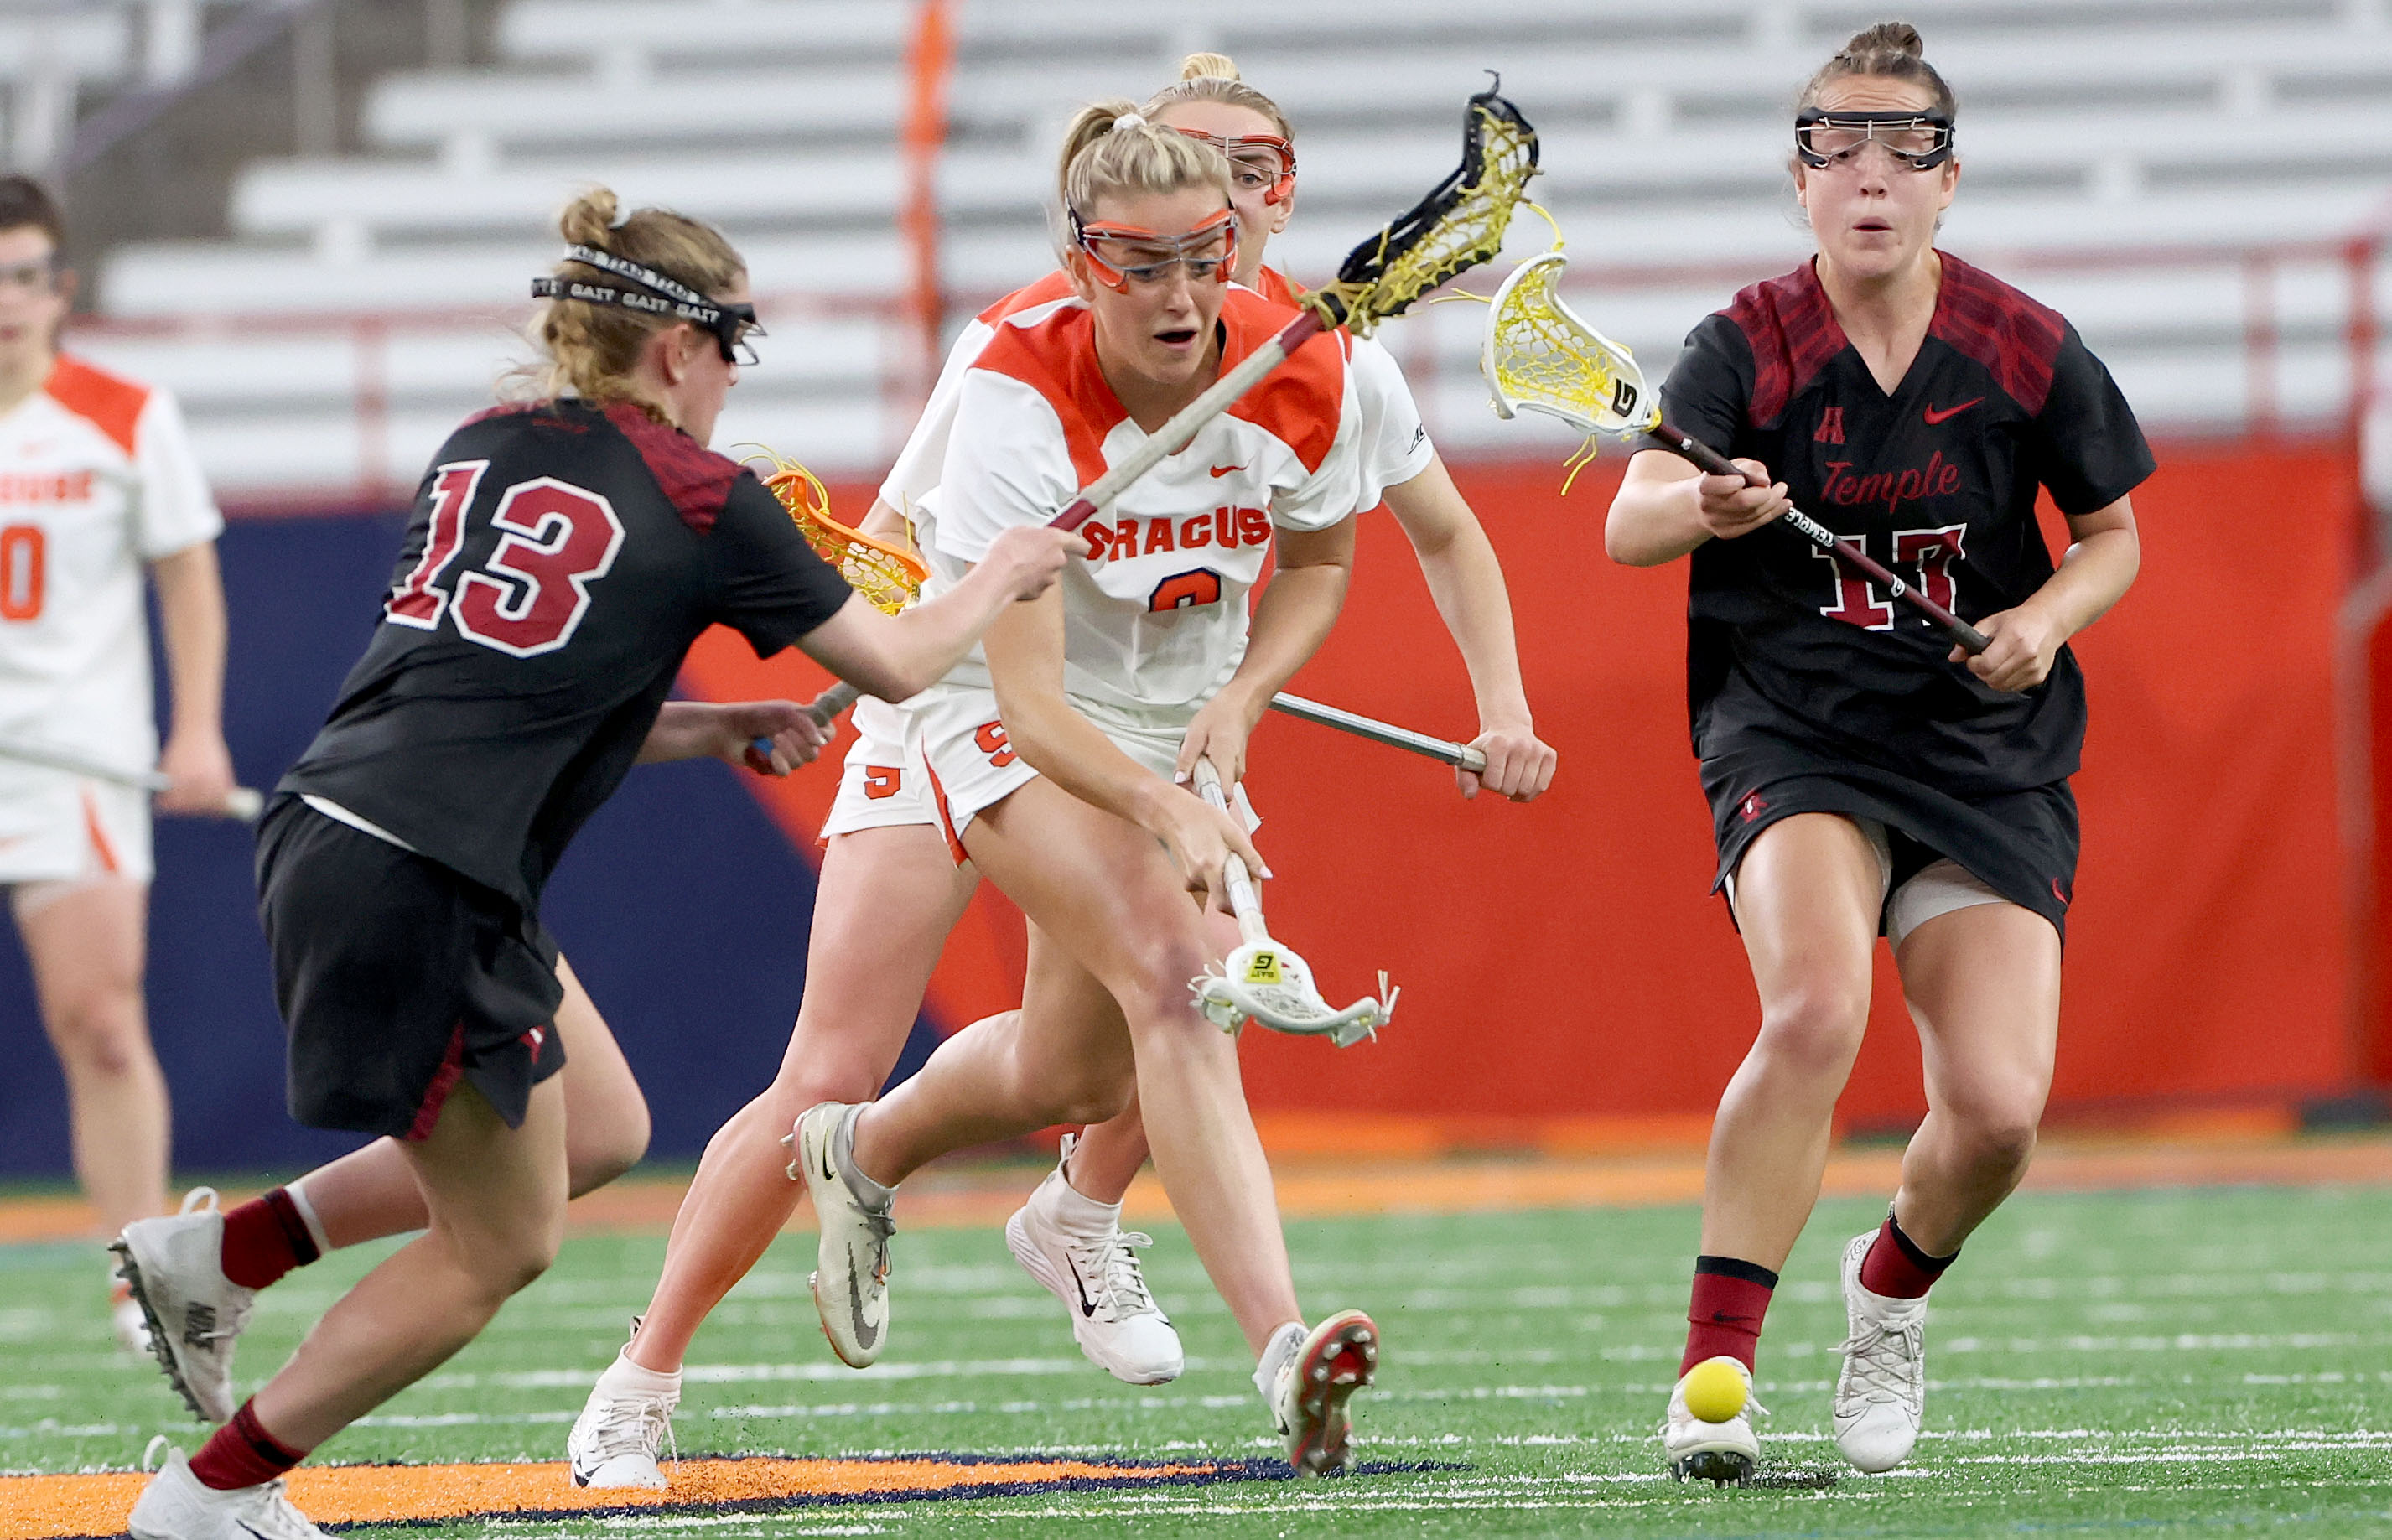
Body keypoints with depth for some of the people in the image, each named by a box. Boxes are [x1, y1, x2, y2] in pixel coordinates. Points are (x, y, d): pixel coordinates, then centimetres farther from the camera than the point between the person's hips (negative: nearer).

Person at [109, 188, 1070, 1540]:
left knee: (595, 1135, 21)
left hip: (325, 828, 8)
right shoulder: (702, 502, -1)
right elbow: (898, 664, 11)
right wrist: (1004, 575, 29)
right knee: (501, 1249, 7)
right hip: (430, 887, -8)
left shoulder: (483, 450, 17)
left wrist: (711, 731, 26)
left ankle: (217, 1251, 17)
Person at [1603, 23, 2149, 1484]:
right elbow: (1627, 525, -20)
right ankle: (1715, 1368, -22)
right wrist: (1704, 507, -43)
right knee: (1816, 1010, -30)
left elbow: (2115, 533, 12)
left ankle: (1893, 1287, 25)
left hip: (1990, 755, 2)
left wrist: (2050, 616, -9)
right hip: (1791, 737, -2)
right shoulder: (1749, 345, -6)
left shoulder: (2031, 351, -1)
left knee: (1996, 1111, -11)